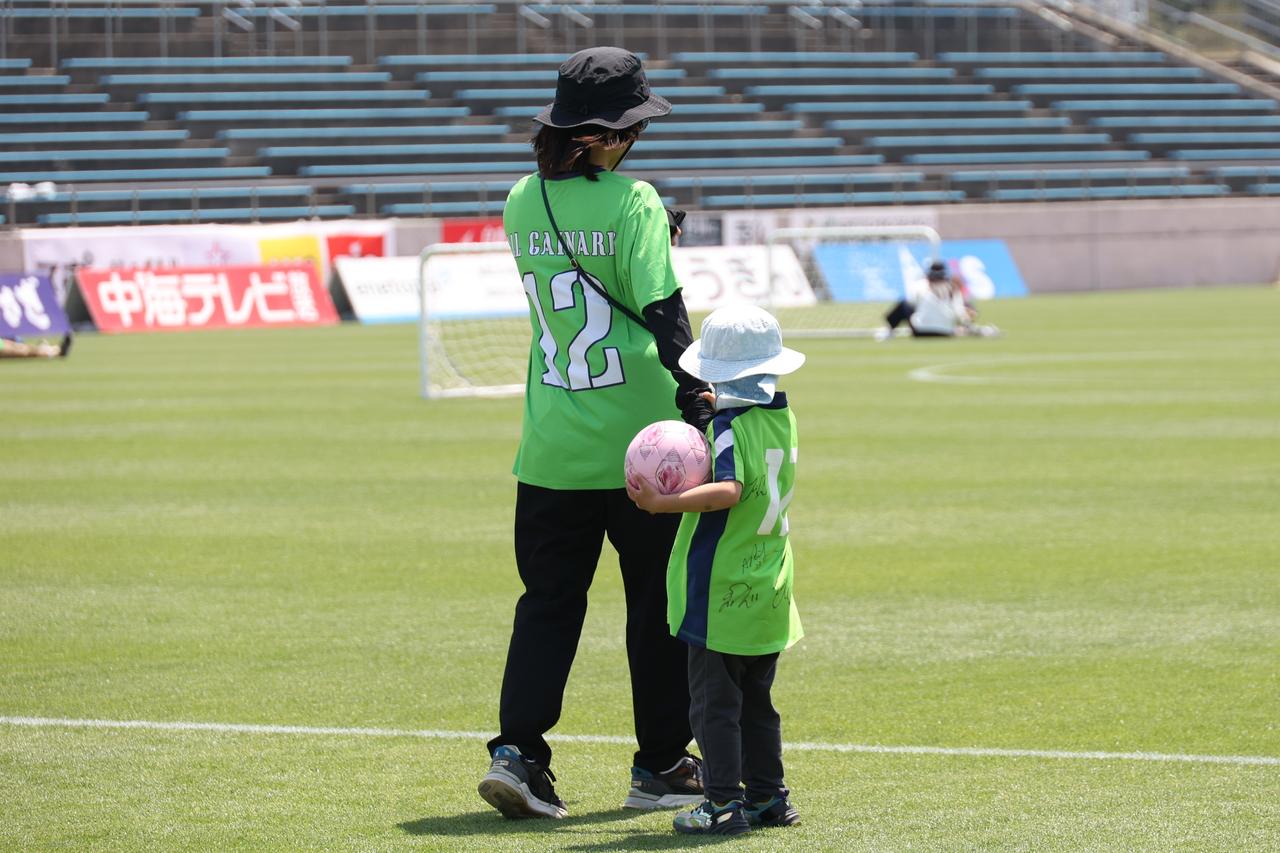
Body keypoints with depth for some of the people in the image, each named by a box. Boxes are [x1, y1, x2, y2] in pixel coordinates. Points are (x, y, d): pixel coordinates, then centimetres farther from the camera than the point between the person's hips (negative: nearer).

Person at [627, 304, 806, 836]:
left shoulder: (729, 427, -18)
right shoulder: (781, 419, 6)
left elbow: (727, 491, -33)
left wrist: (662, 504, -36)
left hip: (720, 593, -8)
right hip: (769, 593, 8)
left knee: (714, 702, -1)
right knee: (756, 701, 18)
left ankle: (724, 803, -1)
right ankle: (768, 796, 22)